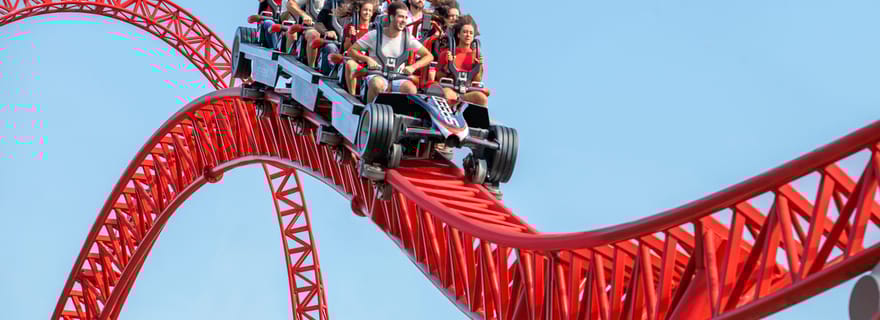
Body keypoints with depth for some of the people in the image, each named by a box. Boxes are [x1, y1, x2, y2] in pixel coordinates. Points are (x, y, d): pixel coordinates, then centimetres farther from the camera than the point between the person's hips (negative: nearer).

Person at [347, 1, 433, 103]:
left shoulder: (407, 38, 0)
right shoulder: (375, 35, -4)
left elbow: (429, 56, 1)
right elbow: (351, 51, -2)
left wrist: (413, 67, -16)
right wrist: (367, 59, -20)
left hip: (397, 79, 1)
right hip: (376, 76, -1)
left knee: (411, 89, -32)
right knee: (378, 84, -38)